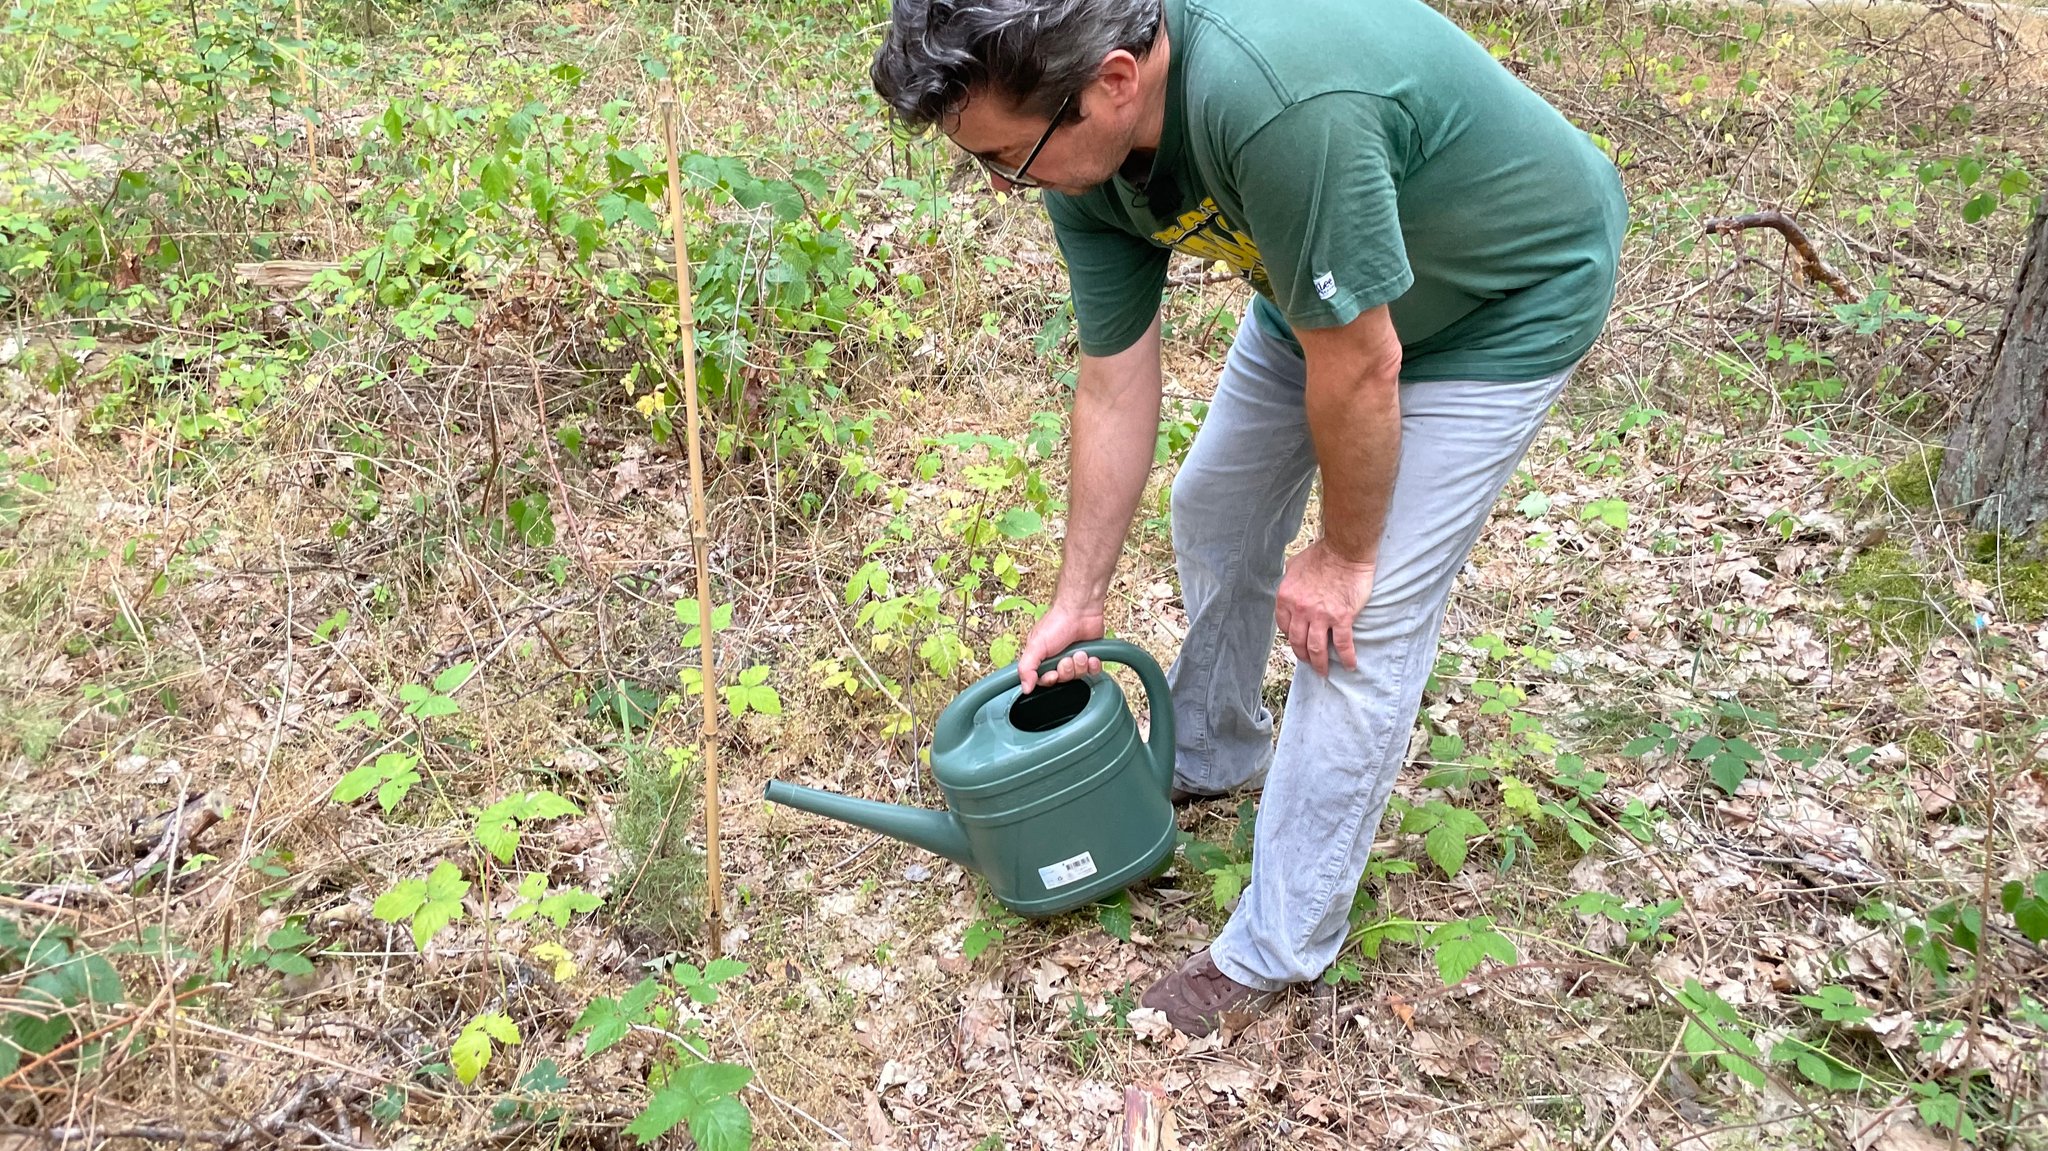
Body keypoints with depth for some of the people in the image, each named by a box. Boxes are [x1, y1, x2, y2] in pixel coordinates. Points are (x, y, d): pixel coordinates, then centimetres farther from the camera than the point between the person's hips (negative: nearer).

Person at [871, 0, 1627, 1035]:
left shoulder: (1279, 100, -43)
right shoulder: (1087, 147, -17)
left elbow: (1360, 368, -31)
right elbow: (1115, 385, -7)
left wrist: (1343, 552, -15)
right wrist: (1076, 600, 0)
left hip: (1512, 293, -7)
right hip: (1324, 286, 7)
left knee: (1362, 620, -8)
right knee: (1214, 512, 16)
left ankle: (1277, 948, 8)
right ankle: (1211, 755, 43)